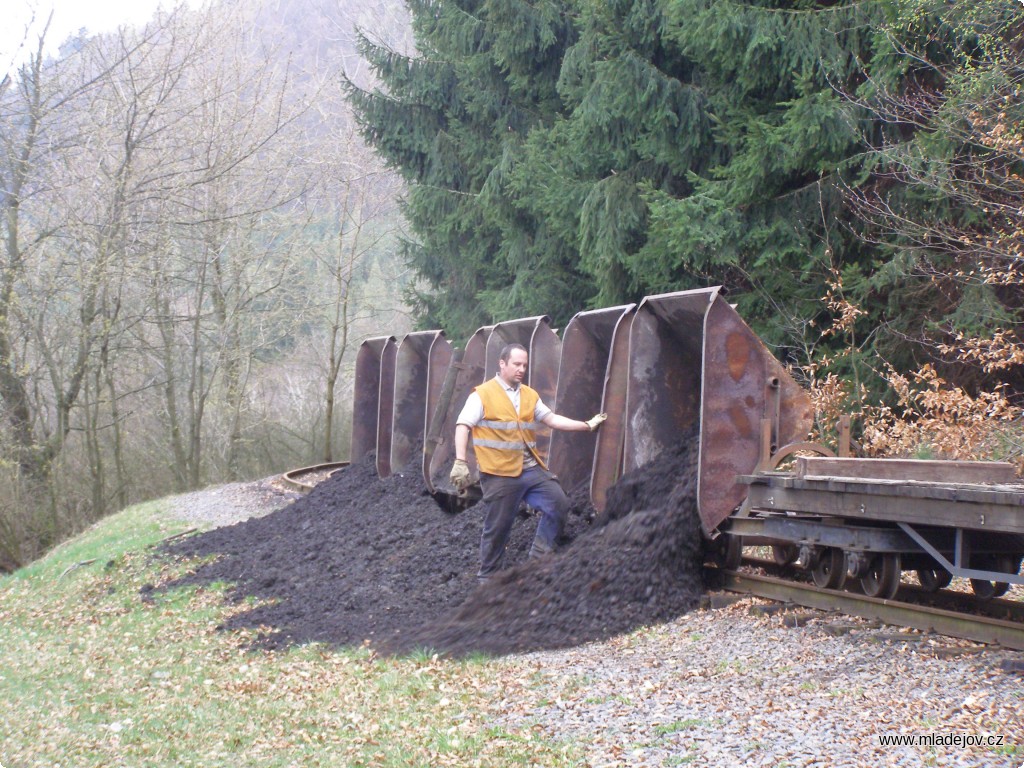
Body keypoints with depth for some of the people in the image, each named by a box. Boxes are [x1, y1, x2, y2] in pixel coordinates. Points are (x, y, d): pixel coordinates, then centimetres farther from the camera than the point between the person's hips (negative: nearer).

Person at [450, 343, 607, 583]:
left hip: (531, 469, 6)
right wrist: (460, 462, -19)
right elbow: (463, 426, -9)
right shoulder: (483, 395, -5)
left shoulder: (530, 396, 14)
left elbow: (551, 419, 15)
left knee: (559, 503, -3)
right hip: (500, 473, -6)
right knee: (497, 528, -1)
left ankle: (540, 554, 10)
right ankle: (487, 577, 13)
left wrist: (587, 425, 9)